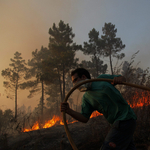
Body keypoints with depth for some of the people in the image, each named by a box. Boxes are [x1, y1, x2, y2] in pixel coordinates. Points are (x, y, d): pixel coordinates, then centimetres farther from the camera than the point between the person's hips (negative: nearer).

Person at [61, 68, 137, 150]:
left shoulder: (102, 78, -4)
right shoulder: (86, 97, 9)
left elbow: (123, 79, 9)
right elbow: (84, 118, -3)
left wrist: (118, 79, -16)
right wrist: (68, 110, -18)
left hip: (125, 120, -7)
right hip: (118, 122, 7)